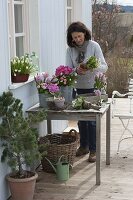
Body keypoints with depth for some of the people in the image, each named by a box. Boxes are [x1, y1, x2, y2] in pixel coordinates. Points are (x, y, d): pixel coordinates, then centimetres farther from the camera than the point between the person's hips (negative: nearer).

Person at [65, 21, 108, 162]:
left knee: (92, 120, -3)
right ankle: (84, 146, 29)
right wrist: (77, 70, -26)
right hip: (78, 88, 4)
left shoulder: (94, 46, -9)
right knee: (81, 119, 13)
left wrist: (92, 67, -33)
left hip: (93, 88, -4)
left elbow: (104, 67, -12)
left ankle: (93, 150, 7)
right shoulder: (70, 49, 0)